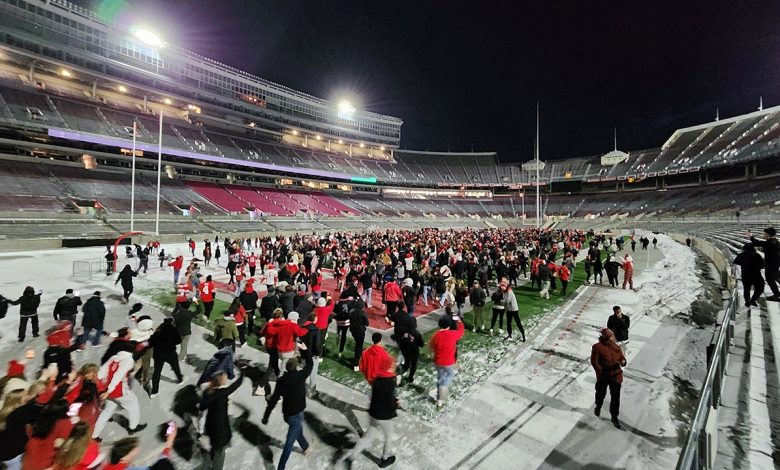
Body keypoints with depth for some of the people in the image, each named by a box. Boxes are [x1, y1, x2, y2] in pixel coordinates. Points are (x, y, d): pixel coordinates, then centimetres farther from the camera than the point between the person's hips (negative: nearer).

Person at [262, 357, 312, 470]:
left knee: (298, 430, 30)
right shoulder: (301, 376, -24)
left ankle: (306, 448, 54)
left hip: (286, 414, 6)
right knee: (289, 443, 7)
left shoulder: (281, 381, -13)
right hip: (296, 415, -5)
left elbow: (273, 400, -10)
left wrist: (266, 416, 0)